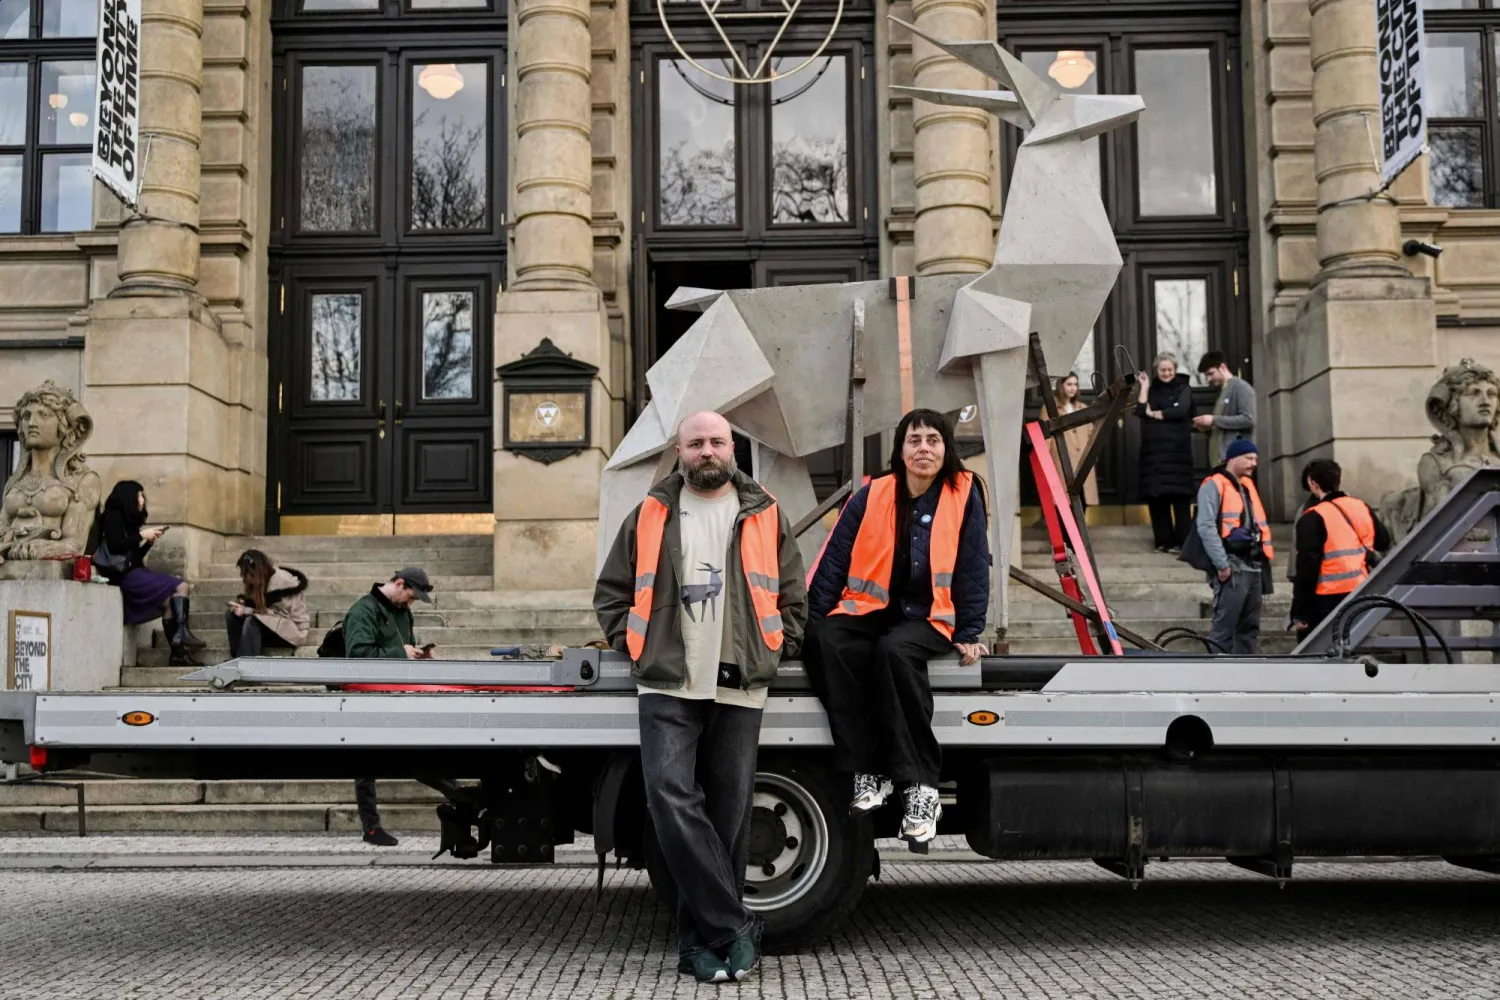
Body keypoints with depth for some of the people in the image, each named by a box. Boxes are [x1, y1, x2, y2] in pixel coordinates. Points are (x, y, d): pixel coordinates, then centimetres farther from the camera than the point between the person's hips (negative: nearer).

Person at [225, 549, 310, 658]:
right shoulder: (263, 579, 0)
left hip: (292, 628, -8)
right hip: (272, 623, 8)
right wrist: (241, 603, -15)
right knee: (231, 615, -10)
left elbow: (281, 613, -23)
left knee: (252, 622, -32)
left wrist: (246, 610, -24)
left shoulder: (282, 581, -22)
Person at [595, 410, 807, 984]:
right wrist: (633, 645, 4)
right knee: (672, 799, -16)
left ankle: (702, 939, 12)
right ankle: (734, 928, -11)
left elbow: (793, 598, 13)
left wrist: (774, 653, 4)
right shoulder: (651, 515, 12)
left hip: (739, 689, 1)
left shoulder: (764, 516, 11)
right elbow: (611, 590, 15)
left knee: (727, 812, 2)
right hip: (667, 685, 0)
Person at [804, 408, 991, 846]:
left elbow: (973, 569, -1)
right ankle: (868, 771, -29)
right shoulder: (871, 497, 2)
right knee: (827, 642, -30)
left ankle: (920, 786, -34)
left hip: (927, 618, -3)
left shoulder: (964, 496, -1)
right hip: (871, 609, 3)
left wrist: (969, 634, -6)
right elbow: (833, 562, 2)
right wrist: (811, 621, -4)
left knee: (895, 650, -37)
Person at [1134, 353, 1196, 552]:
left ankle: (1182, 541, -7)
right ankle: (1163, 541, 8)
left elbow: (1181, 410, -12)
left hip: (1177, 448, -3)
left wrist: (1154, 413, -4)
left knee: (1179, 495, -7)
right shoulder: (1152, 390, 14)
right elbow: (1140, 411, -2)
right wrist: (1144, 387, -1)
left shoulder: (1183, 388, 6)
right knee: (1156, 495, 2)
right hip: (1153, 449, 3)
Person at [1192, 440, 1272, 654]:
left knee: (1250, 627, 11)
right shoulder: (1214, 485, -6)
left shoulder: (1248, 485, 20)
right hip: (1231, 568, -9)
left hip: (1253, 566, 9)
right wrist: (1222, 564, -19)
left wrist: (1264, 553, 12)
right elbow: (1206, 527, -15)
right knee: (1224, 628, -10)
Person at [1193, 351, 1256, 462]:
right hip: (1221, 458, 8)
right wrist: (1207, 428, 6)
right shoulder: (1221, 392, 23)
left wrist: (1214, 420, -11)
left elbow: (1248, 419, -14)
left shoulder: (1241, 387, -2)